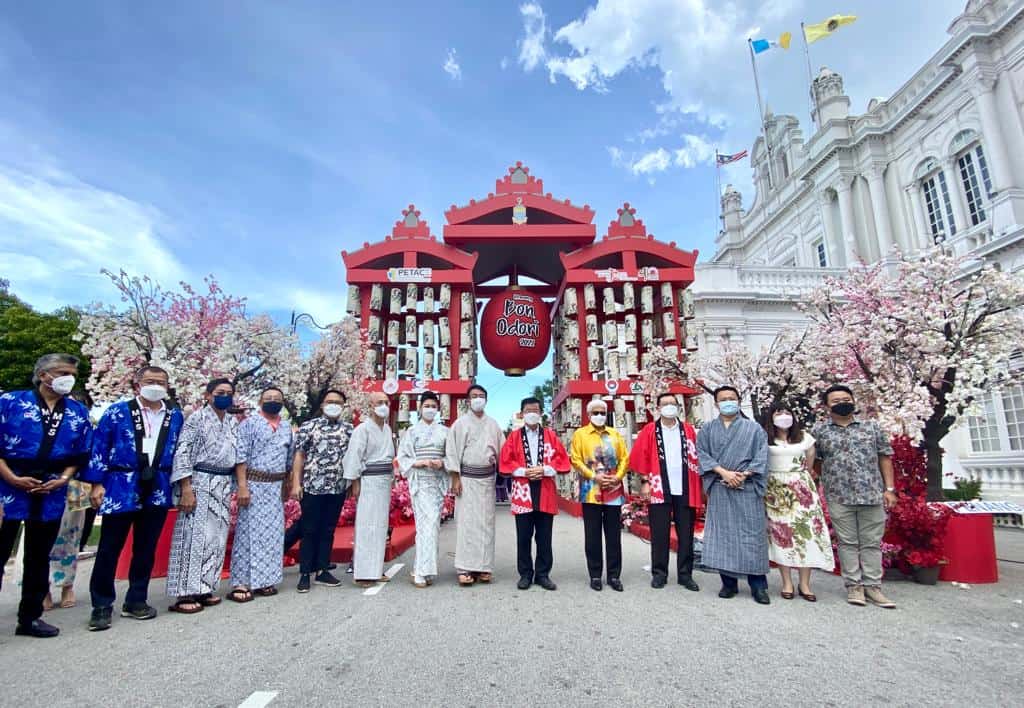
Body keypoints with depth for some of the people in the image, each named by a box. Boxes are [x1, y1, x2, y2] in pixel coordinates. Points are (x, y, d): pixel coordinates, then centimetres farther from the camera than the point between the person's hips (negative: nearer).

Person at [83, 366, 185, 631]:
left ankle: (136, 601, 24)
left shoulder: (176, 416, 8)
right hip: (121, 488, -3)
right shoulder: (117, 412, -1)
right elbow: (99, 448, -2)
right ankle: (101, 605, 18)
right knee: (109, 548, 4)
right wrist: (97, 484, -7)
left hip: (157, 491, 3)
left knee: (146, 548, 10)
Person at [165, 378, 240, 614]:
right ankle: (184, 594, 3)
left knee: (216, 538, 9)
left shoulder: (233, 422, 12)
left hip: (223, 485, 7)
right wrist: (186, 489, -18)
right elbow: (182, 453, -11)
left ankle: (203, 589, 18)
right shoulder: (196, 418, -6)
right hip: (199, 482, -6)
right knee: (194, 537, -5)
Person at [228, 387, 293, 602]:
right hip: (254, 485, -5)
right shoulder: (248, 423, -4)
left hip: (276, 487, 6)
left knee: (272, 534, 8)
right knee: (249, 533, -2)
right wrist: (242, 486, -18)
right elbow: (240, 456, -11)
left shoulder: (287, 428, 12)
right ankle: (241, 583, 6)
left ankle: (264, 579, 19)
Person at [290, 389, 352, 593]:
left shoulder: (349, 430, 7)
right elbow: (299, 455, -1)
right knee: (310, 531, 5)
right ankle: (305, 573, 15)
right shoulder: (308, 426, 0)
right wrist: (296, 483, -7)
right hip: (312, 487, -3)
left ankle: (323, 571, 21)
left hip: (338, 489, 3)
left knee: (328, 531, 11)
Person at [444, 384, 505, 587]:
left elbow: (503, 449, 14)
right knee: (466, 522, -5)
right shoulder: (460, 423, 2)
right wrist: (455, 479, -7)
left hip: (487, 479, 3)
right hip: (467, 478, -3)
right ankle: (465, 569, -2)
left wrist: (496, 459, -5)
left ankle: (484, 567, 12)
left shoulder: (493, 424, 10)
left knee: (486, 523, 5)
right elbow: (452, 452, -2)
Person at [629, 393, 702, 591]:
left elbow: (697, 457, 7)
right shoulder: (650, 431, 2)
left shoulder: (688, 430, 8)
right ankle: (659, 573, 15)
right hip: (659, 489, -2)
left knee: (685, 534, 8)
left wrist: (699, 485, 1)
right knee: (659, 534, 4)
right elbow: (640, 456, -1)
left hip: (685, 490, 2)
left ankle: (685, 574, 19)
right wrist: (645, 481, -7)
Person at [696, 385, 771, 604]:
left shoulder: (754, 428, 8)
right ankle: (729, 582, 12)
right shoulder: (707, 430, 11)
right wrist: (723, 472, -14)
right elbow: (702, 454, 0)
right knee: (722, 533, 2)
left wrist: (743, 475, -13)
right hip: (719, 490, 1)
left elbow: (761, 457, 0)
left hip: (748, 489, -1)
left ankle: (758, 585, 7)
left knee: (752, 534, -2)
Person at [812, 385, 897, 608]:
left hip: (872, 494, 1)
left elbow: (885, 458, 8)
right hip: (838, 497, -1)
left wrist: (889, 489, 2)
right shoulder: (819, 431, 4)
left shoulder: (872, 427, 7)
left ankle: (872, 586, 16)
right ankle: (853, 585, 13)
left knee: (872, 542, 7)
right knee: (847, 542, 5)